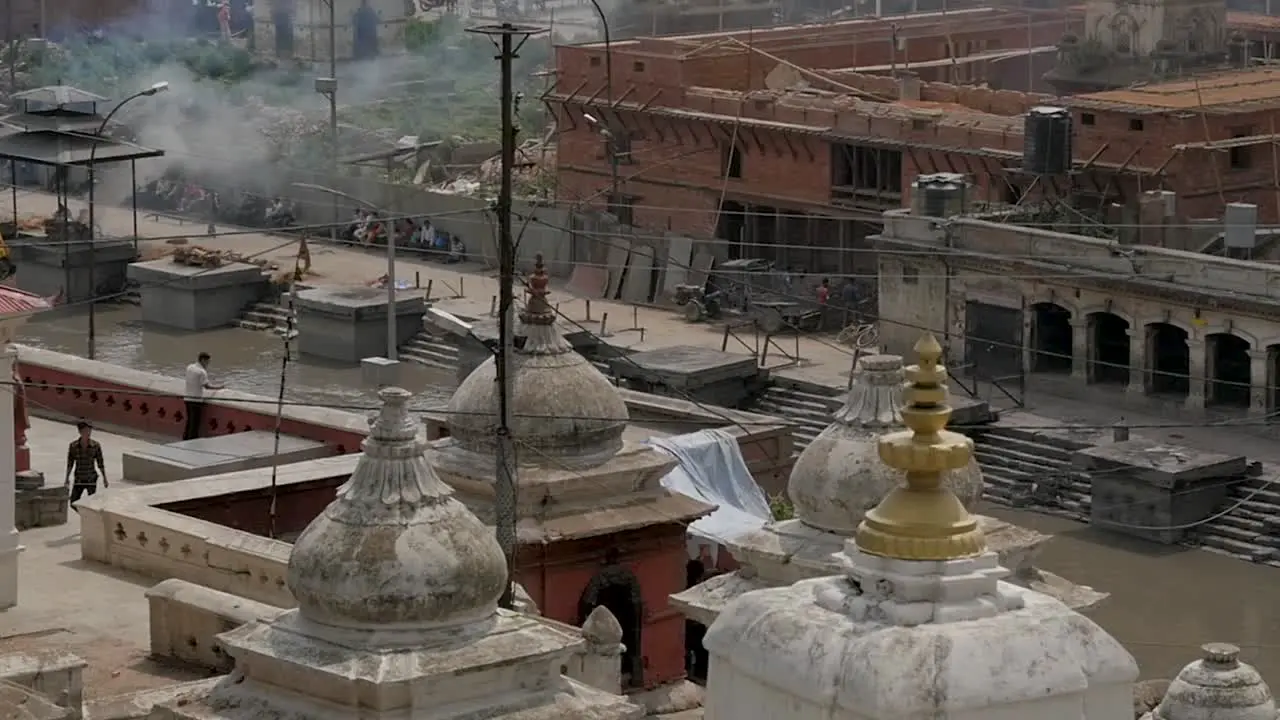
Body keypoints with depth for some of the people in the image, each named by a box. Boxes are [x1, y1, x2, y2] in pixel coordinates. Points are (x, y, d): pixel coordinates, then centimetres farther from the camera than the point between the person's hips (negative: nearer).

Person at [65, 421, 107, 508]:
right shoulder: (73, 446, -9)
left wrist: (105, 479, 2)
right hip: (79, 480, 1)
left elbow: (100, 463, -1)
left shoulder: (96, 445, -10)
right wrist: (67, 479, -1)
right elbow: (70, 463, 0)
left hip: (91, 479, -1)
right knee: (74, 504, 2)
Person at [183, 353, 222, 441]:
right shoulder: (201, 371, -14)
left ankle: (185, 440, 21)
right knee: (195, 423, -2)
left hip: (188, 398, 8)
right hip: (197, 400, -8)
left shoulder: (189, 367, 10)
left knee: (189, 422, 16)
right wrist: (218, 387, -9)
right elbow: (206, 386, -20)